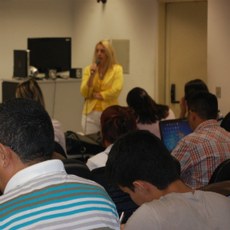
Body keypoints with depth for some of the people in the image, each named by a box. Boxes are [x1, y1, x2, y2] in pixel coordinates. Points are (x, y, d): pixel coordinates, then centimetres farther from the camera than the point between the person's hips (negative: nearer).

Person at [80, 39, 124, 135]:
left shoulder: (117, 69, 0)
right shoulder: (88, 69, 7)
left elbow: (116, 90, -13)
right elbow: (84, 93, -1)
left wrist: (95, 95, -6)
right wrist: (92, 75, -12)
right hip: (91, 113, 2)